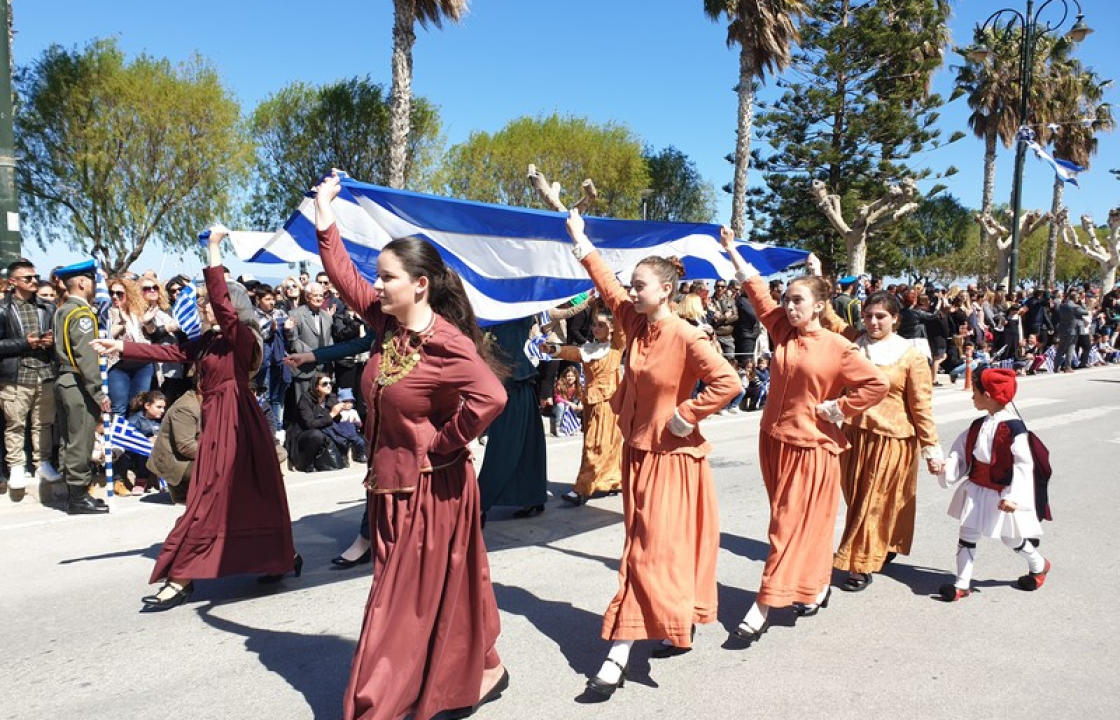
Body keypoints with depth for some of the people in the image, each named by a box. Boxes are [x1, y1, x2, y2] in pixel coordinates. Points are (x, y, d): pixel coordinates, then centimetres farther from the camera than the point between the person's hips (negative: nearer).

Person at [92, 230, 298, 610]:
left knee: (210, 502, -4)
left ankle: (181, 580, 3)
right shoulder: (206, 342, 13)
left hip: (234, 422, -9)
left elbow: (221, 299, -25)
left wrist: (214, 248, -24)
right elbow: (168, 352, 15)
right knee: (247, 499, 14)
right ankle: (282, 558, 24)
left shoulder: (241, 335, -12)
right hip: (217, 422, 9)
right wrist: (121, 347, 12)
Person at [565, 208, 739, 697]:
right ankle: (678, 628, 29)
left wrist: (686, 415, -19)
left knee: (652, 553, -4)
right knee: (644, 549, 14)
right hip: (637, 451, 8)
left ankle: (618, 656, -2)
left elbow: (728, 382, -23)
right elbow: (606, 284, 14)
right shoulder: (634, 321, 2)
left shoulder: (686, 336, -18)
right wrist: (579, 239, 18)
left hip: (671, 458, -8)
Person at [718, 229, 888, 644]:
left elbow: (877, 384, -10)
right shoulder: (783, 330, 3)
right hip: (773, 440, 6)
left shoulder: (838, 348, -11)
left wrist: (837, 408, -12)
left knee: (793, 526, -1)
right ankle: (817, 587, 34)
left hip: (811, 447, -6)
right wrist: (732, 250, 3)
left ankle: (761, 611, -1)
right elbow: (757, 289, 4)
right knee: (790, 523, 15)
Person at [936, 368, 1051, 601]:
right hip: (976, 491, 6)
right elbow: (961, 452, 6)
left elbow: (1023, 464, -23)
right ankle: (962, 584, 11)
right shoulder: (977, 426, 1)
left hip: (1001, 495, -6)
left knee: (1012, 539, 15)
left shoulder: (1013, 427, -21)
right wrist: (948, 469, -13)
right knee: (967, 535, 4)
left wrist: (1013, 496, -27)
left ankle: (1039, 566, 44)